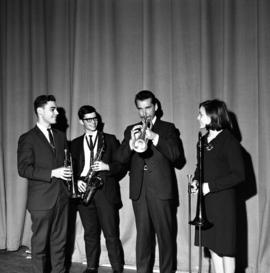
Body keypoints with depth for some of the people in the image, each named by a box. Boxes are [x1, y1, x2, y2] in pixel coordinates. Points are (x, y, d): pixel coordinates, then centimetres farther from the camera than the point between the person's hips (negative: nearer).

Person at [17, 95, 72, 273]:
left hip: (62, 197, 5)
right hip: (41, 200, -5)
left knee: (60, 241, 12)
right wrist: (52, 173, -19)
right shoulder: (27, 138, -5)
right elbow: (23, 169, -12)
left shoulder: (60, 136, 13)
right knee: (40, 242, 5)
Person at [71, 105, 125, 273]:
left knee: (112, 234, -3)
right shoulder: (76, 144, 16)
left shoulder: (110, 140, 8)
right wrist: (77, 181, -6)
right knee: (90, 233, 8)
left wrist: (107, 167, -12)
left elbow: (122, 165, 5)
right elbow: (72, 167, 13)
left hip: (106, 191, -3)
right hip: (84, 191, 3)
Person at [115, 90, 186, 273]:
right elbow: (120, 159, 5)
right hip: (139, 192, 3)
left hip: (162, 191, -2)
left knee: (166, 236, 1)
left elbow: (178, 157, -8)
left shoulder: (168, 129, 6)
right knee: (143, 236, 6)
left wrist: (155, 137, -16)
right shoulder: (131, 130, 14)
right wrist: (131, 142, -13)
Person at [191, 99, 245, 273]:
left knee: (225, 246, 3)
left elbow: (239, 175, -15)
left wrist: (210, 186, -18)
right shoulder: (204, 140, 10)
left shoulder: (229, 141, -12)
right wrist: (196, 180, 1)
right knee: (212, 244, 13)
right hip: (205, 200, 7)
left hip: (223, 200, -7)